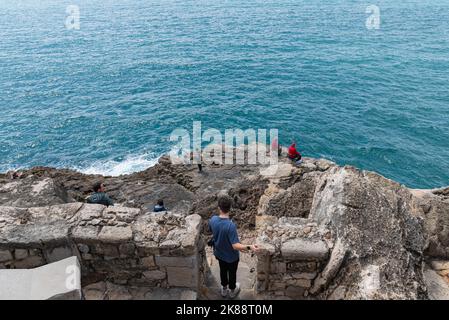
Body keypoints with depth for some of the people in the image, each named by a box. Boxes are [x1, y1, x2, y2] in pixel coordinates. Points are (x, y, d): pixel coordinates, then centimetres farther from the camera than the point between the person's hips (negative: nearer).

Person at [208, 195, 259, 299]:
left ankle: (224, 289, 51)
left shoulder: (213, 220, -20)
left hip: (219, 253, 5)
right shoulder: (230, 225, -38)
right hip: (231, 256, -5)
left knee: (223, 270, 29)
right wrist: (249, 247, -40)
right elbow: (235, 246, -37)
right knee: (232, 273, 23)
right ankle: (232, 291, 48)